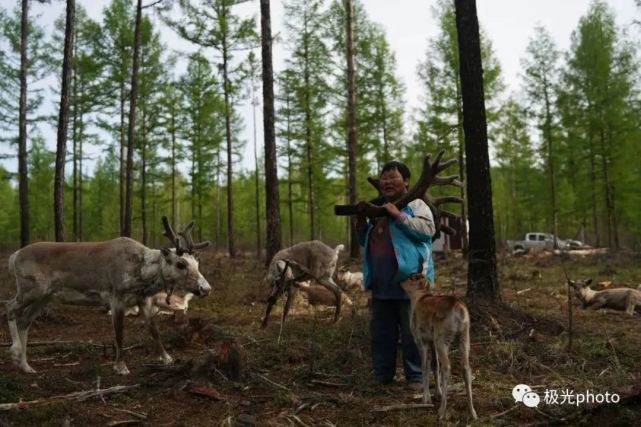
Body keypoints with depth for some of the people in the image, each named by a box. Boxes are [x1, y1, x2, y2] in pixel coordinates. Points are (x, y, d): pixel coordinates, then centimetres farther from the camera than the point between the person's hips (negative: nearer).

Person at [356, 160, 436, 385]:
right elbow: (366, 241, 25)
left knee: (412, 335, 0)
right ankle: (382, 377, 27)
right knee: (381, 335, 15)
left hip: (409, 285, -7)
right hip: (381, 286, 7)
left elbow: (428, 229, -18)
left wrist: (398, 215, -17)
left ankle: (417, 380, 12)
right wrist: (361, 222, 6)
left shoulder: (415, 204, -2)